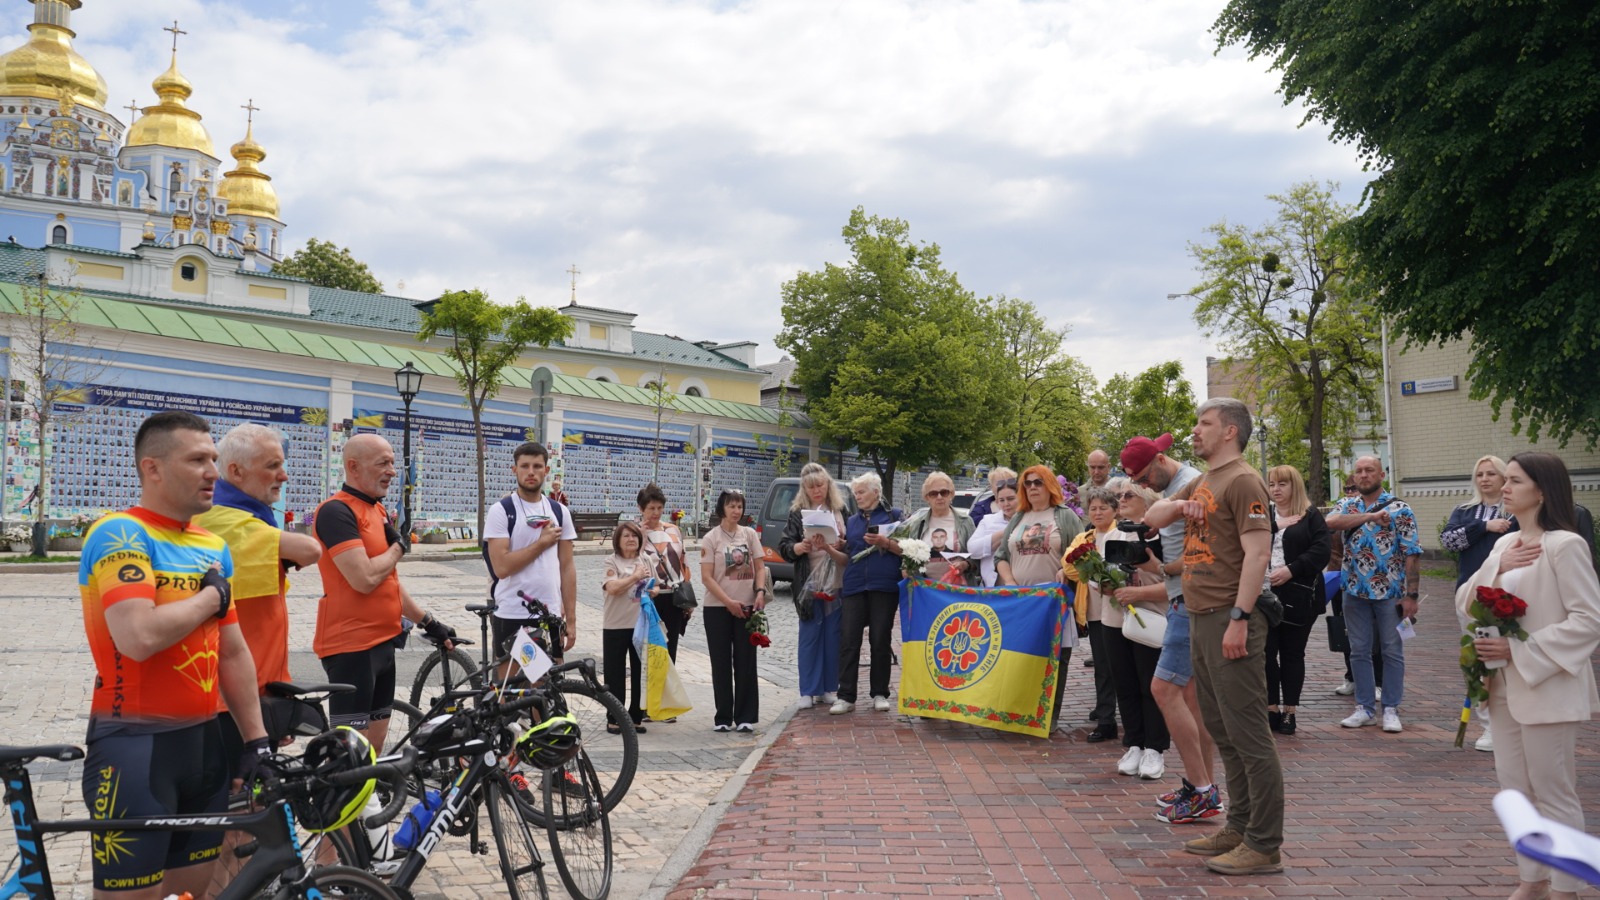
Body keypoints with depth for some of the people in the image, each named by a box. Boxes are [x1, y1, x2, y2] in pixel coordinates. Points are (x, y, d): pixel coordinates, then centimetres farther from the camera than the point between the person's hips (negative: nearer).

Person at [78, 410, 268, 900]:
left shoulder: (214, 548, 11)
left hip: (203, 739, 7)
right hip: (134, 745, -7)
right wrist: (212, 595, -11)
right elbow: (139, 637, -27)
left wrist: (256, 739, 10)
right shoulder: (119, 534, -12)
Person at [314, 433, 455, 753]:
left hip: (382, 642, 9)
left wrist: (428, 622, 21)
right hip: (351, 646, -9)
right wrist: (397, 547, -7)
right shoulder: (336, 511, -14)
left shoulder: (378, 510, 15)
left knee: (375, 740, 14)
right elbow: (365, 579, -24)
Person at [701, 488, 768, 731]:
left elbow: (759, 567, 8)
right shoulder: (711, 539, -2)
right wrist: (729, 602, -15)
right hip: (718, 608, -2)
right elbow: (707, 577, -7)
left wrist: (760, 592, -10)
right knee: (721, 663, 4)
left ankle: (745, 717, 9)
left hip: (747, 607, 2)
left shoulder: (750, 534, 6)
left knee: (746, 662, 3)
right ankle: (723, 717, 11)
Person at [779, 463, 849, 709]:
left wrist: (842, 544, -12)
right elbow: (783, 546, -3)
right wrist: (799, 547, -23)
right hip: (808, 584, -1)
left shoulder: (841, 511, 6)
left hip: (836, 583, 1)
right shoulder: (797, 513, 3)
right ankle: (808, 691, 6)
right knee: (809, 637, 1)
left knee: (833, 637, 5)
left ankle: (829, 688, 15)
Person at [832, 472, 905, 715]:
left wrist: (885, 542, -15)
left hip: (884, 586, -3)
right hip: (854, 585, 4)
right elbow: (847, 556, 18)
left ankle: (880, 694, 13)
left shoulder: (894, 514, 6)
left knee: (881, 640, 2)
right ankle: (846, 696, -1)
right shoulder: (852, 521, 19)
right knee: (848, 640, -4)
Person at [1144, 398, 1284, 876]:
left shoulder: (1242, 482, -10)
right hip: (1202, 620, 10)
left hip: (1231, 621, -10)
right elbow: (1151, 517, 24)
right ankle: (1240, 827, 25)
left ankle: (1264, 846, -1)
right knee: (1222, 731, 15)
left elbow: (1258, 553, -18)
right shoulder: (1200, 485, 18)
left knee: (1247, 732, -6)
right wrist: (1177, 506, 2)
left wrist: (1239, 619, -23)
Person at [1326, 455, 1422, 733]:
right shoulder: (1347, 505, 7)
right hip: (1355, 591, 3)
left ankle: (1391, 710, 13)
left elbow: (1411, 554, -7)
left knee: (1392, 651, 4)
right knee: (1359, 651, 8)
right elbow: (1331, 522, -17)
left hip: (1390, 591, -3)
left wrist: (1411, 595, -12)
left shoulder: (1399, 509, -4)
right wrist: (1371, 516, -23)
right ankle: (1365, 708, 17)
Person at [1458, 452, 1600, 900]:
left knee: (1553, 794, 2)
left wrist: (1519, 650, -20)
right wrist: (1498, 570, -10)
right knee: (1515, 789, 14)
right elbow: (1465, 603, 7)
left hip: (1546, 687, -8)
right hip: (1505, 685, 8)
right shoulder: (1505, 544, 10)